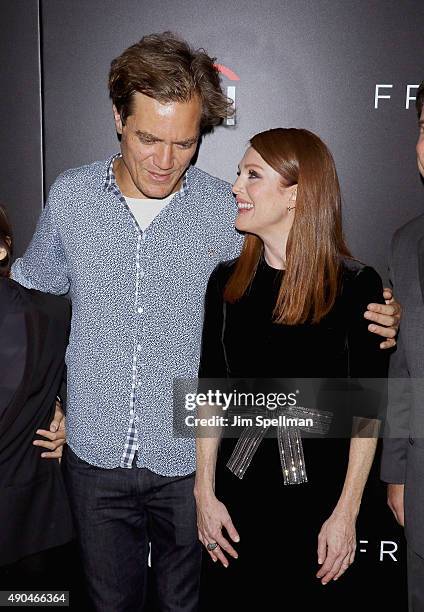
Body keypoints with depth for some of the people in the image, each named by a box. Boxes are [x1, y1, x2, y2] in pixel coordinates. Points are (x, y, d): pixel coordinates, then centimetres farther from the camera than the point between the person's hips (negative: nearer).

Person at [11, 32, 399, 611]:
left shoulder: (228, 211, -11)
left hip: (191, 460, -1)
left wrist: (367, 320, -17)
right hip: (95, 455, 2)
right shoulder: (71, 196, -5)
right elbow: (32, 285, 11)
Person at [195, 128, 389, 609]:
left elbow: (366, 408, -9)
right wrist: (205, 493, -1)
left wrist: (346, 513, -9)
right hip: (237, 489, 3)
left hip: (319, 491, -2)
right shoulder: (227, 280, -1)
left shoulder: (357, 286, -11)